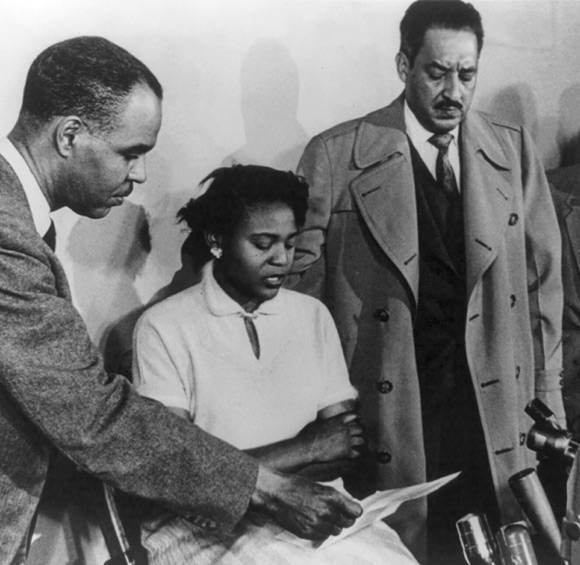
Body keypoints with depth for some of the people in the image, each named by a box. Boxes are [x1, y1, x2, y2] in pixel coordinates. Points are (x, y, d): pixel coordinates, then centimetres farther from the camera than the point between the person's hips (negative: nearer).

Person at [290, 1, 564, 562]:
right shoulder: (335, 156, -4)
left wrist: (547, 397, 6)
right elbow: (300, 286, -2)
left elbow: (542, 280, 8)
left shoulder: (513, 151, 6)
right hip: (385, 406, -2)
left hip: (492, 406, 3)